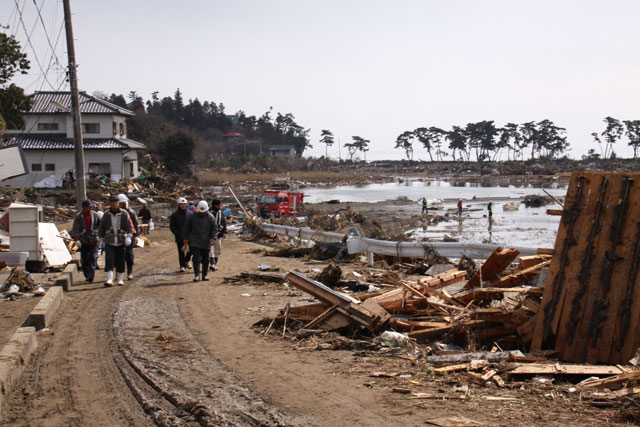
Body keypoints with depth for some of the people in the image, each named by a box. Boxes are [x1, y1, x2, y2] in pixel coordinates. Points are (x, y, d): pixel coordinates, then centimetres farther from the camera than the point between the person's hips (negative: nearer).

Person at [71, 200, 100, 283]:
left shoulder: (94, 214, 2)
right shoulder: (78, 217, -3)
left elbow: (100, 223, 17)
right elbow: (75, 229, -9)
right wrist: (77, 239, -19)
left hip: (93, 241, 0)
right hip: (83, 241, 0)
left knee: (93, 257, -12)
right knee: (84, 260, 5)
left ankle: (91, 275, -16)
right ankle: (87, 275, 18)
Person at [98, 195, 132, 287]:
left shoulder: (124, 214, -2)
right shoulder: (106, 214, 2)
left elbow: (129, 226, -2)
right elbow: (101, 227, 13)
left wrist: (129, 237, -15)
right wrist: (101, 238, 14)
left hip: (121, 242, 0)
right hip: (109, 242, 0)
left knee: (120, 262, 7)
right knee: (109, 260, -13)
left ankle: (120, 279, 20)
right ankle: (109, 280, -16)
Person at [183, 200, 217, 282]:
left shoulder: (210, 217, 0)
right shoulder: (192, 217, 0)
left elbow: (214, 228, 1)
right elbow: (186, 228, 10)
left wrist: (213, 237, -13)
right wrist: (186, 238, 7)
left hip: (206, 243, 1)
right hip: (194, 242, -1)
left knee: (205, 260, 6)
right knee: (196, 258, -11)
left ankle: (204, 275, 17)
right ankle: (197, 275, -13)